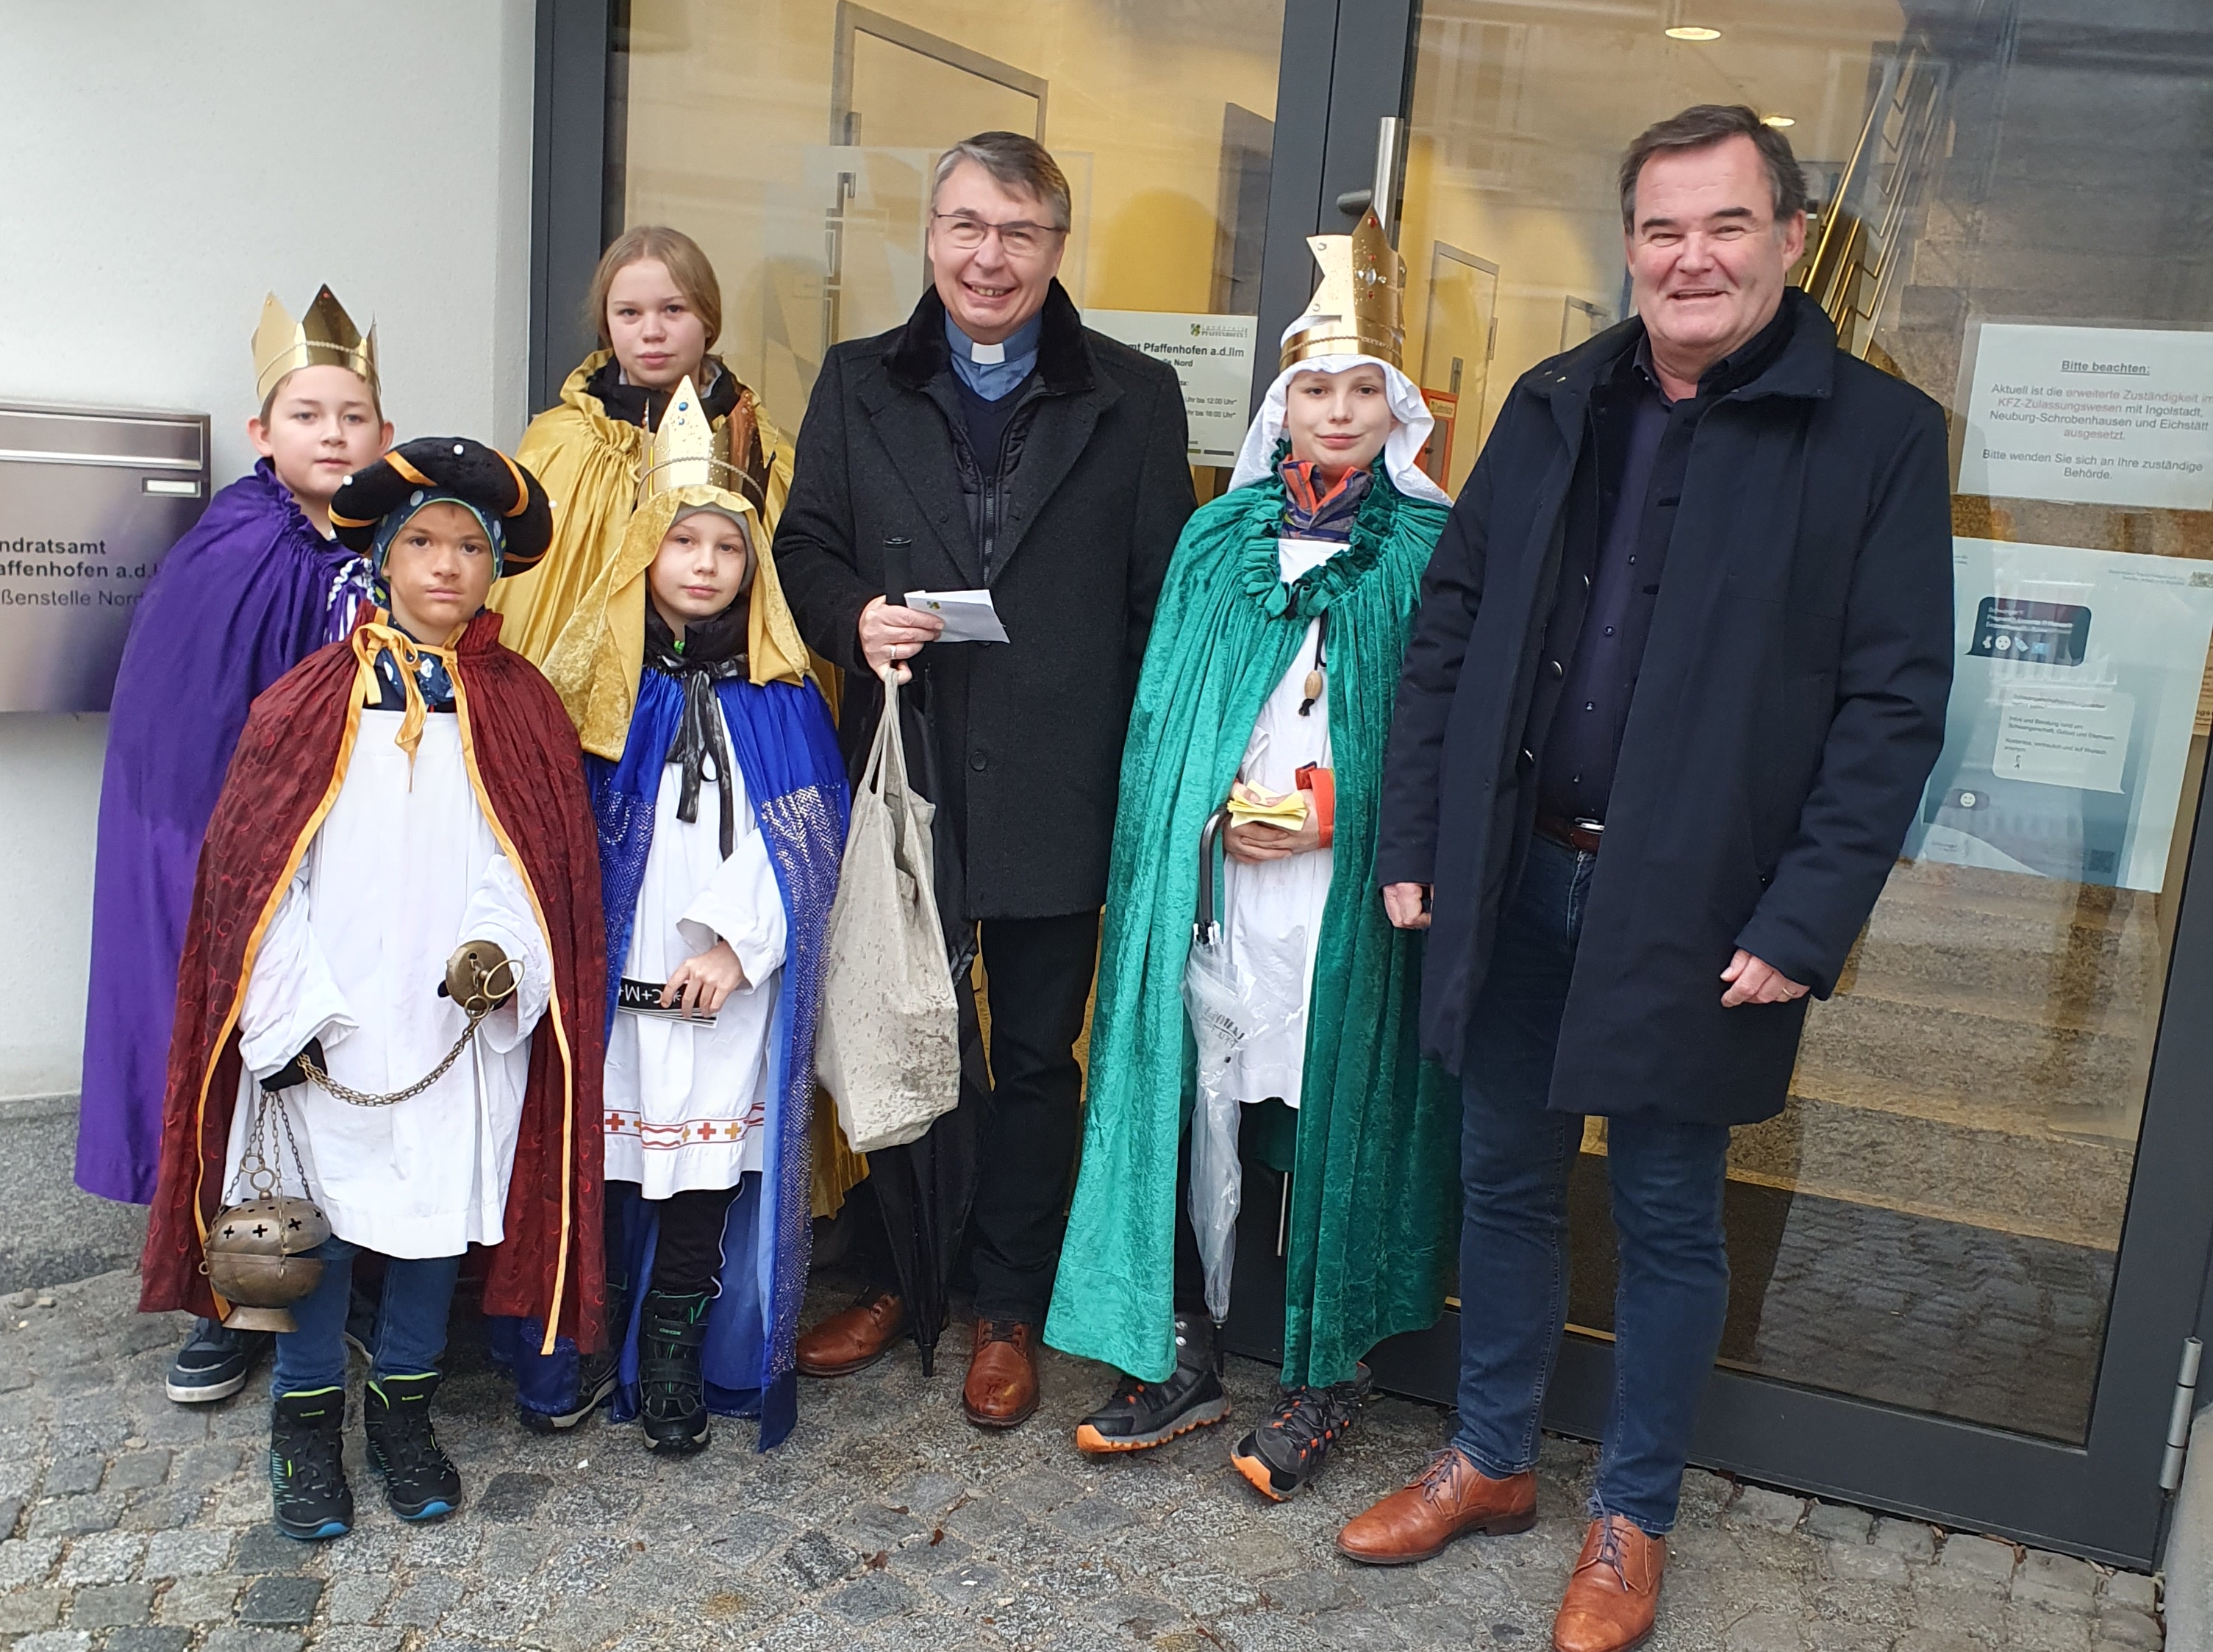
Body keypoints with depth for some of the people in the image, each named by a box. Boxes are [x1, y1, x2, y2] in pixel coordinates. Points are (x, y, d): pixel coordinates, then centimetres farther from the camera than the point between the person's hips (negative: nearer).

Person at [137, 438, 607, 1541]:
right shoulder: (309, 703, 1)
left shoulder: (520, 708, 4)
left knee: (439, 1206, 10)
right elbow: (258, 871, 0)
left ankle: (405, 1410, 29)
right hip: (330, 1029, -1)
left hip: (463, 1024, 1)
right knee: (320, 1213, 5)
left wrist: (497, 950, -17)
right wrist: (291, 1018, -7)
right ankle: (306, 1422, 25)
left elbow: (539, 861, 2)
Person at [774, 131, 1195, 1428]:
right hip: (903, 778, 2)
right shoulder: (861, 386, 7)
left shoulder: (1134, 398, 0)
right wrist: (854, 618, -14)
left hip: (1055, 793, -2)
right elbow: (805, 546, 9)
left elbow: (1162, 596, -1)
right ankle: (899, 1278, 35)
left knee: (1037, 1058, 11)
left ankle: (1011, 1312, 28)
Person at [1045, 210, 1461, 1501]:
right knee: (1183, 1102, 3)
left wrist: (1333, 810, -12)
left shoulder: (1434, 551, 3)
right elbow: (1164, 712, 8)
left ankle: (1323, 1379, 20)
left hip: (1354, 896, -2)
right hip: (1208, 877, 2)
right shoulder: (1220, 539, 10)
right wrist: (1219, 808, -9)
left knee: (1335, 1122, 3)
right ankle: (1183, 1358, 20)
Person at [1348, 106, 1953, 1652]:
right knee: (1506, 1182, 16)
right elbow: (1450, 631, 8)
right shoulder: (1554, 407, 7)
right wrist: (1412, 843, 3)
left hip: (1696, 910, -4)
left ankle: (1634, 1521, 31)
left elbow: (1894, 705, -9)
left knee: (1670, 1219, 11)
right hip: (1516, 883, 4)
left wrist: (1805, 925, -15)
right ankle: (1491, 1461, 37)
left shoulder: (1881, 436, -6)